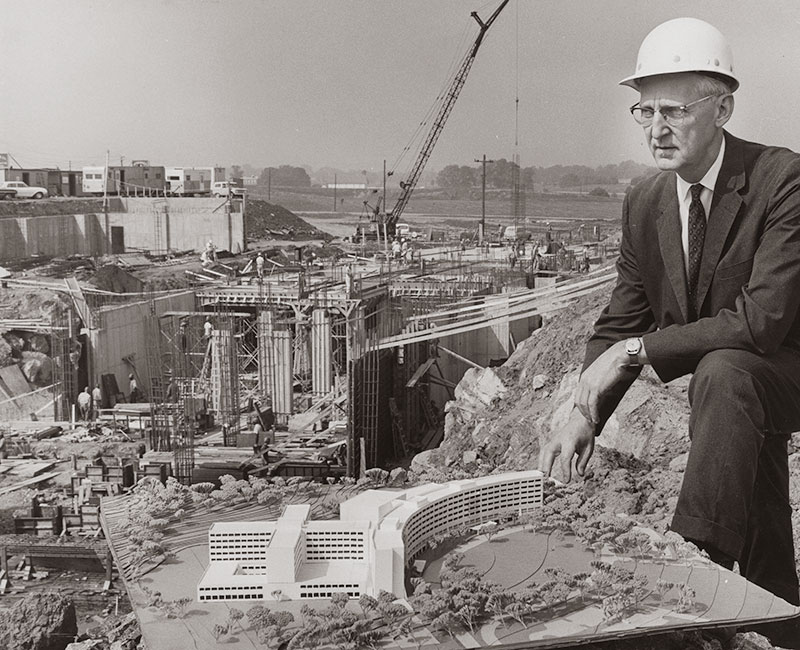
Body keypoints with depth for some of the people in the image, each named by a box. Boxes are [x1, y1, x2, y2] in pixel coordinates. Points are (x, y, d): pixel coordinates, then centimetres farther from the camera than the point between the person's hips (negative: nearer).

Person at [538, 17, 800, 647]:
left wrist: (639, 350, -28)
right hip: (736, 402, 6)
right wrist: (585, 415, -17)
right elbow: (620, 322, -2)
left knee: (722, 370, -37)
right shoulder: (644, 203, -3)